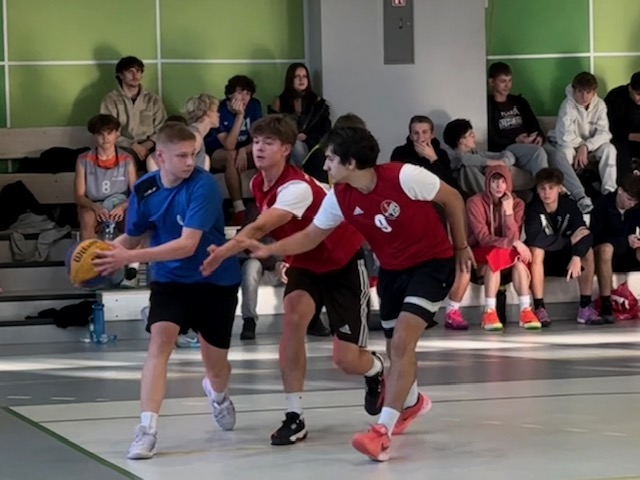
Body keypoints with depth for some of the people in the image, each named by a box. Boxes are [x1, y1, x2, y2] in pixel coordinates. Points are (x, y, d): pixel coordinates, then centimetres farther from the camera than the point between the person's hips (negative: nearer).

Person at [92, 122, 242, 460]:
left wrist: (130, 257, -38)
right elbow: (133, 237, 5)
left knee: (216, 365, 11)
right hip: (170, 279, 2)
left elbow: (187, 244, -32)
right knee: (160, 339, -23)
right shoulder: (144, 189, -10)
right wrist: (109, 252, -18)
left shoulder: (204, 185, -25)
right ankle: (147, 429, -26)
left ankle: (217, 392, 50)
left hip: (215, 281, -2)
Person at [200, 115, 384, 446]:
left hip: (343, 264, -6)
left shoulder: (297, 187, -33)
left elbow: (260, 228, -50)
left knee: (346, 361, -9)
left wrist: (223, 251, -63)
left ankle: (376, 370, 31)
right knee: (293, 317, -24)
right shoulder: (258, 185, -7)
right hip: (305, 264, 6)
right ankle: (294, 416, -18)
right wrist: (280, 256, 2)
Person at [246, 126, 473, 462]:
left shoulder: (404, 176, -27)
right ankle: (411, 401, 49)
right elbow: (311, 236, 0)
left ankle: (383, 431, -21)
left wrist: (461, 247, -3)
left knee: (403, 340, -20)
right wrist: (268, 250, -15)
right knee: (396, 346, 15)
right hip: (392, 269, 6)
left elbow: (452, 199, -12)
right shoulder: (339, 197, -11)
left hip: (432, 262, -6)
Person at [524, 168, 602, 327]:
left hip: (563, 259, 3)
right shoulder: (533, 208, -17)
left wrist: (576, 257, -39)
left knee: (587, 252, -22)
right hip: (540, 260, -3)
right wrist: (569, 240, -28)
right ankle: (539, 308, -34)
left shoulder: (569, 205, -9)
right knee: (536, 249, -34)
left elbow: (585, 234, -21)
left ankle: (585, 307, -20)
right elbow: (533, 237, -34)